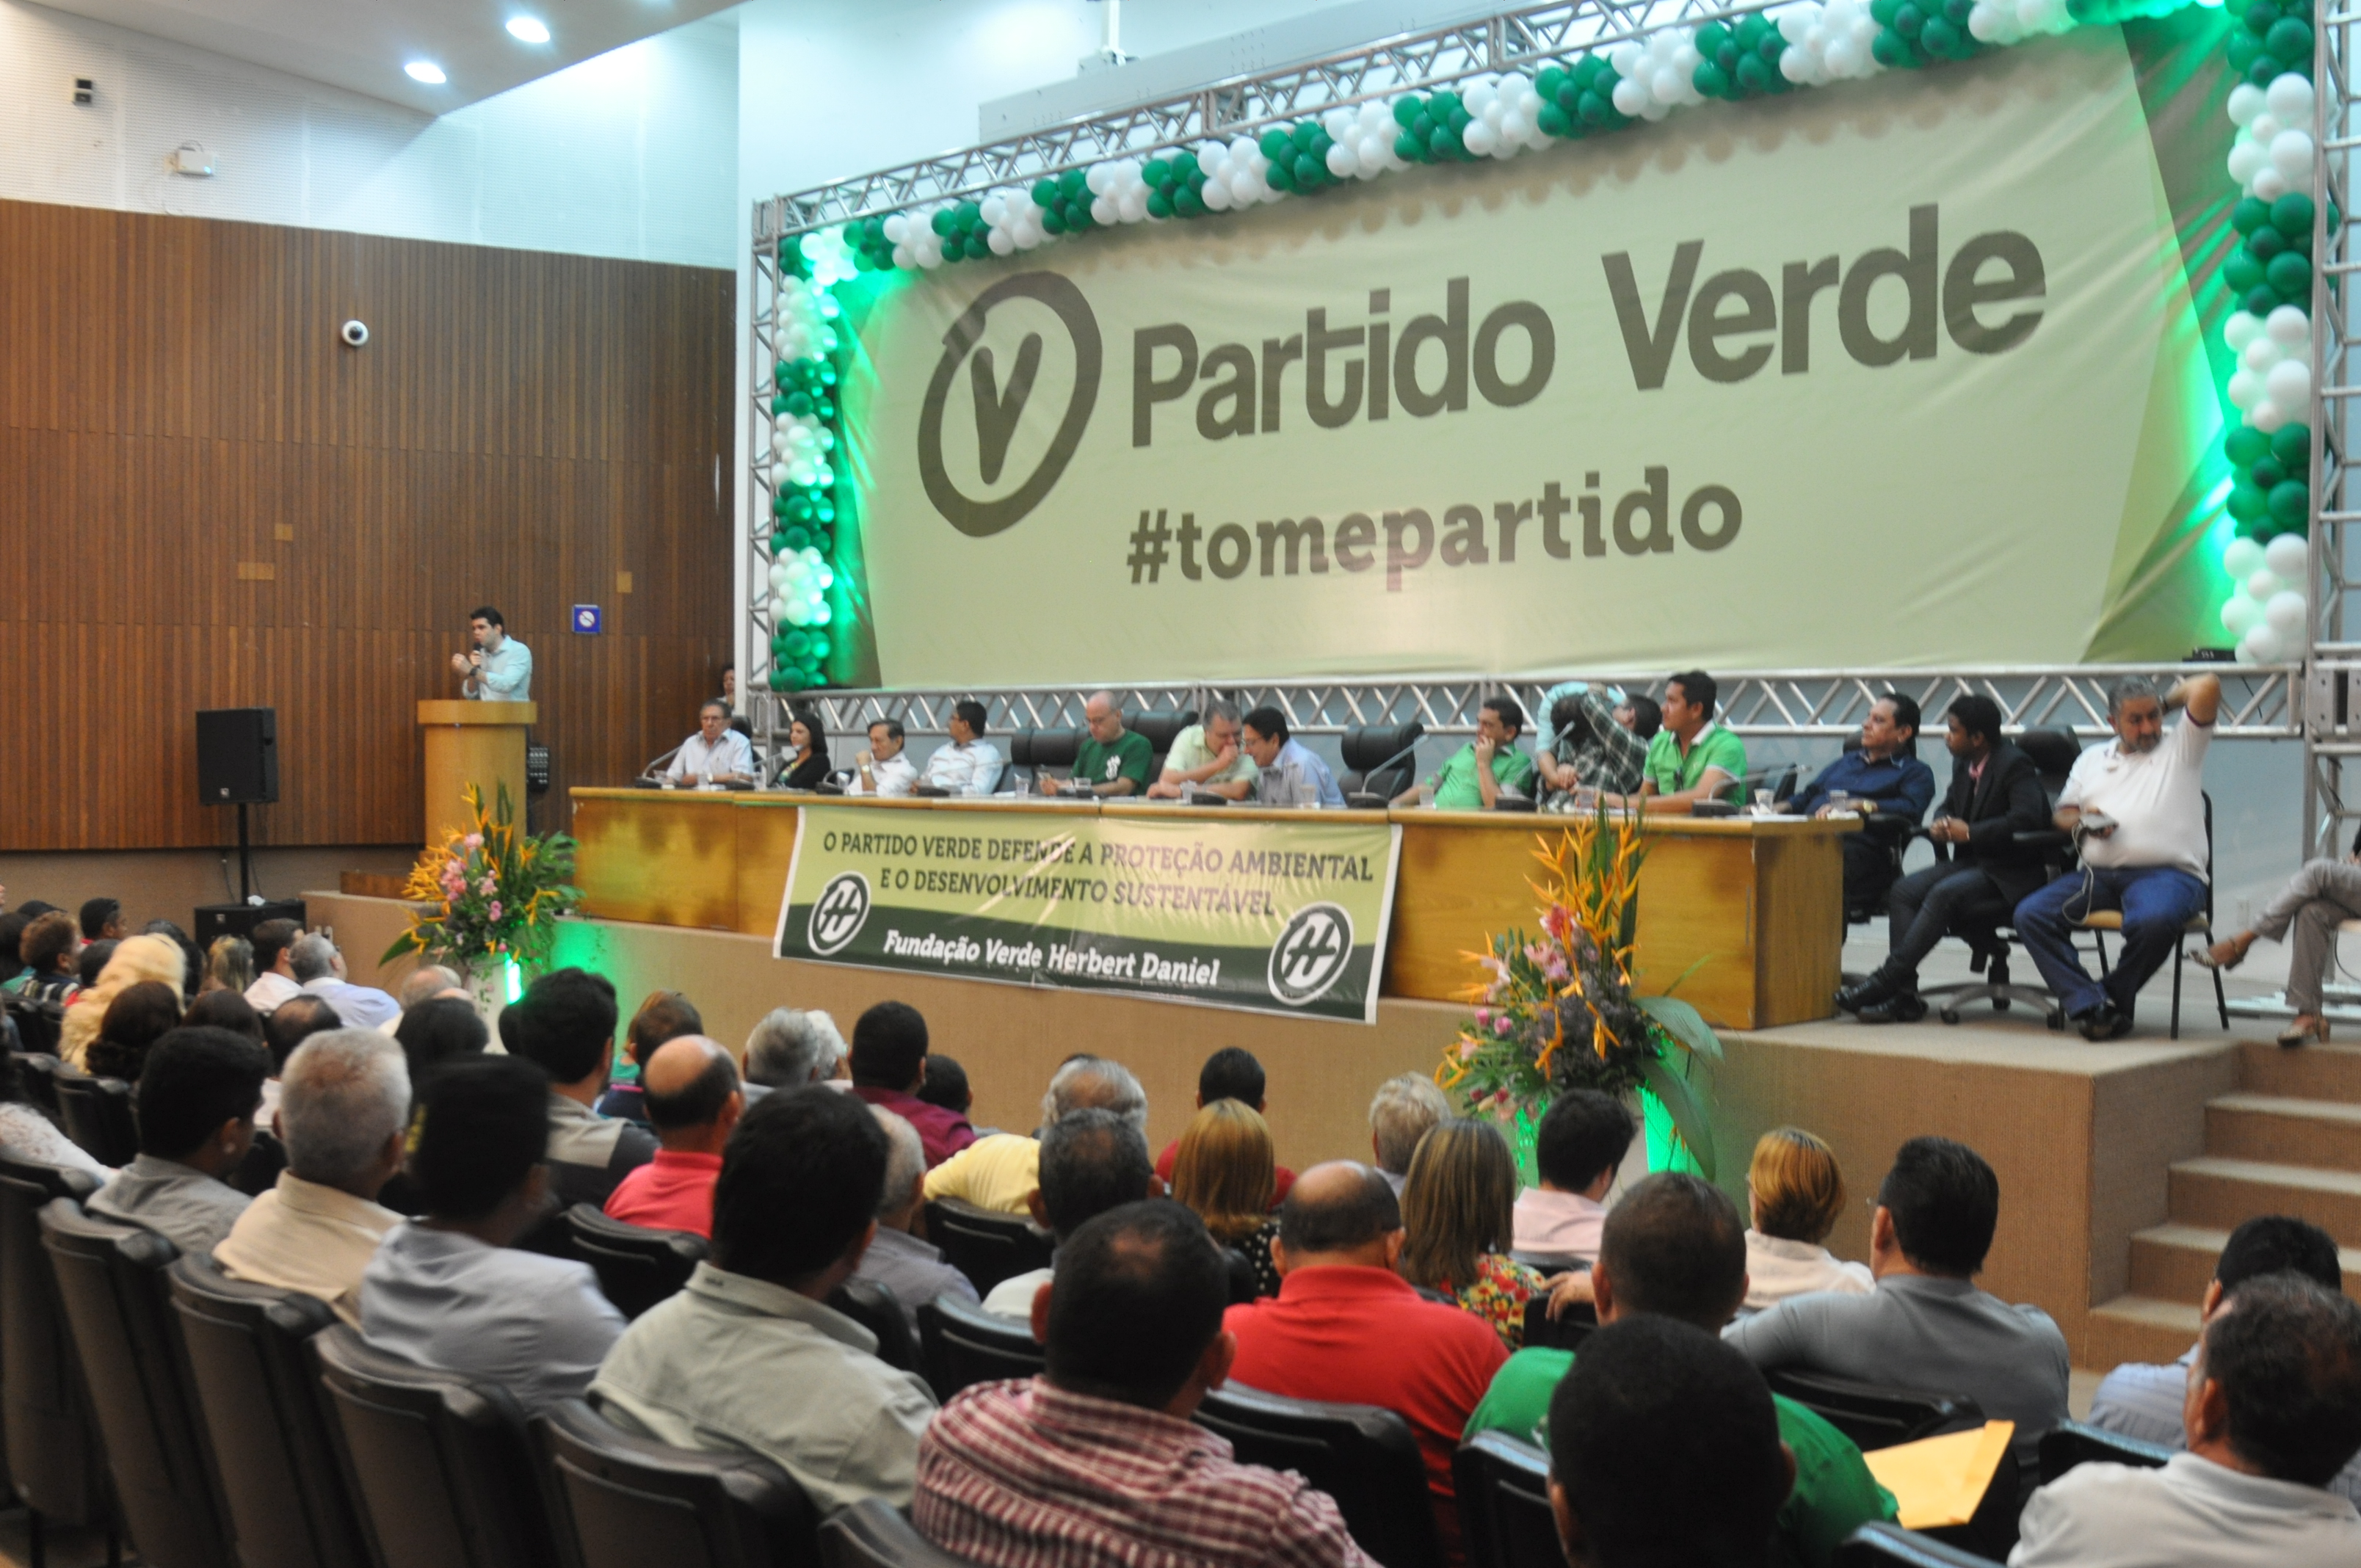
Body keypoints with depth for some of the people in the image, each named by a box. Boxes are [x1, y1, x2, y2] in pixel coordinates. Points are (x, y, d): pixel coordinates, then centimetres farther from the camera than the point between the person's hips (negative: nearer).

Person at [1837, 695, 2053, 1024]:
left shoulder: (2015, 765, -12)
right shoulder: (1962, 764, 13)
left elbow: (2026, 818, -25)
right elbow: (1949, 805, 24)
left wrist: (1969, 832, -23)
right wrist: (1940, 825, 0)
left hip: (2007, 874, -8)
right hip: (1969, 862, 8)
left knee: (1943, 895, -32)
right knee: (1903, 891, -15)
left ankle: (1887, 977, -30)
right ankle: (1903, 995, -22)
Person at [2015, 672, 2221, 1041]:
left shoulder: (2181, 748, 13)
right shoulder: (2092, 760, 26)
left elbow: (2209, 686, 1)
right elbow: (2063, 813, 26)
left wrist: (2170, 699, 19)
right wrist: (2082, 823, 4)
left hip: (2167, 873, -4)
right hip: (2098, 874, 4)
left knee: (2154, 921, -39)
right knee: (2030, 915, -20)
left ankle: (2115, 999, -14)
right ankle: (2090, 1005, -27)